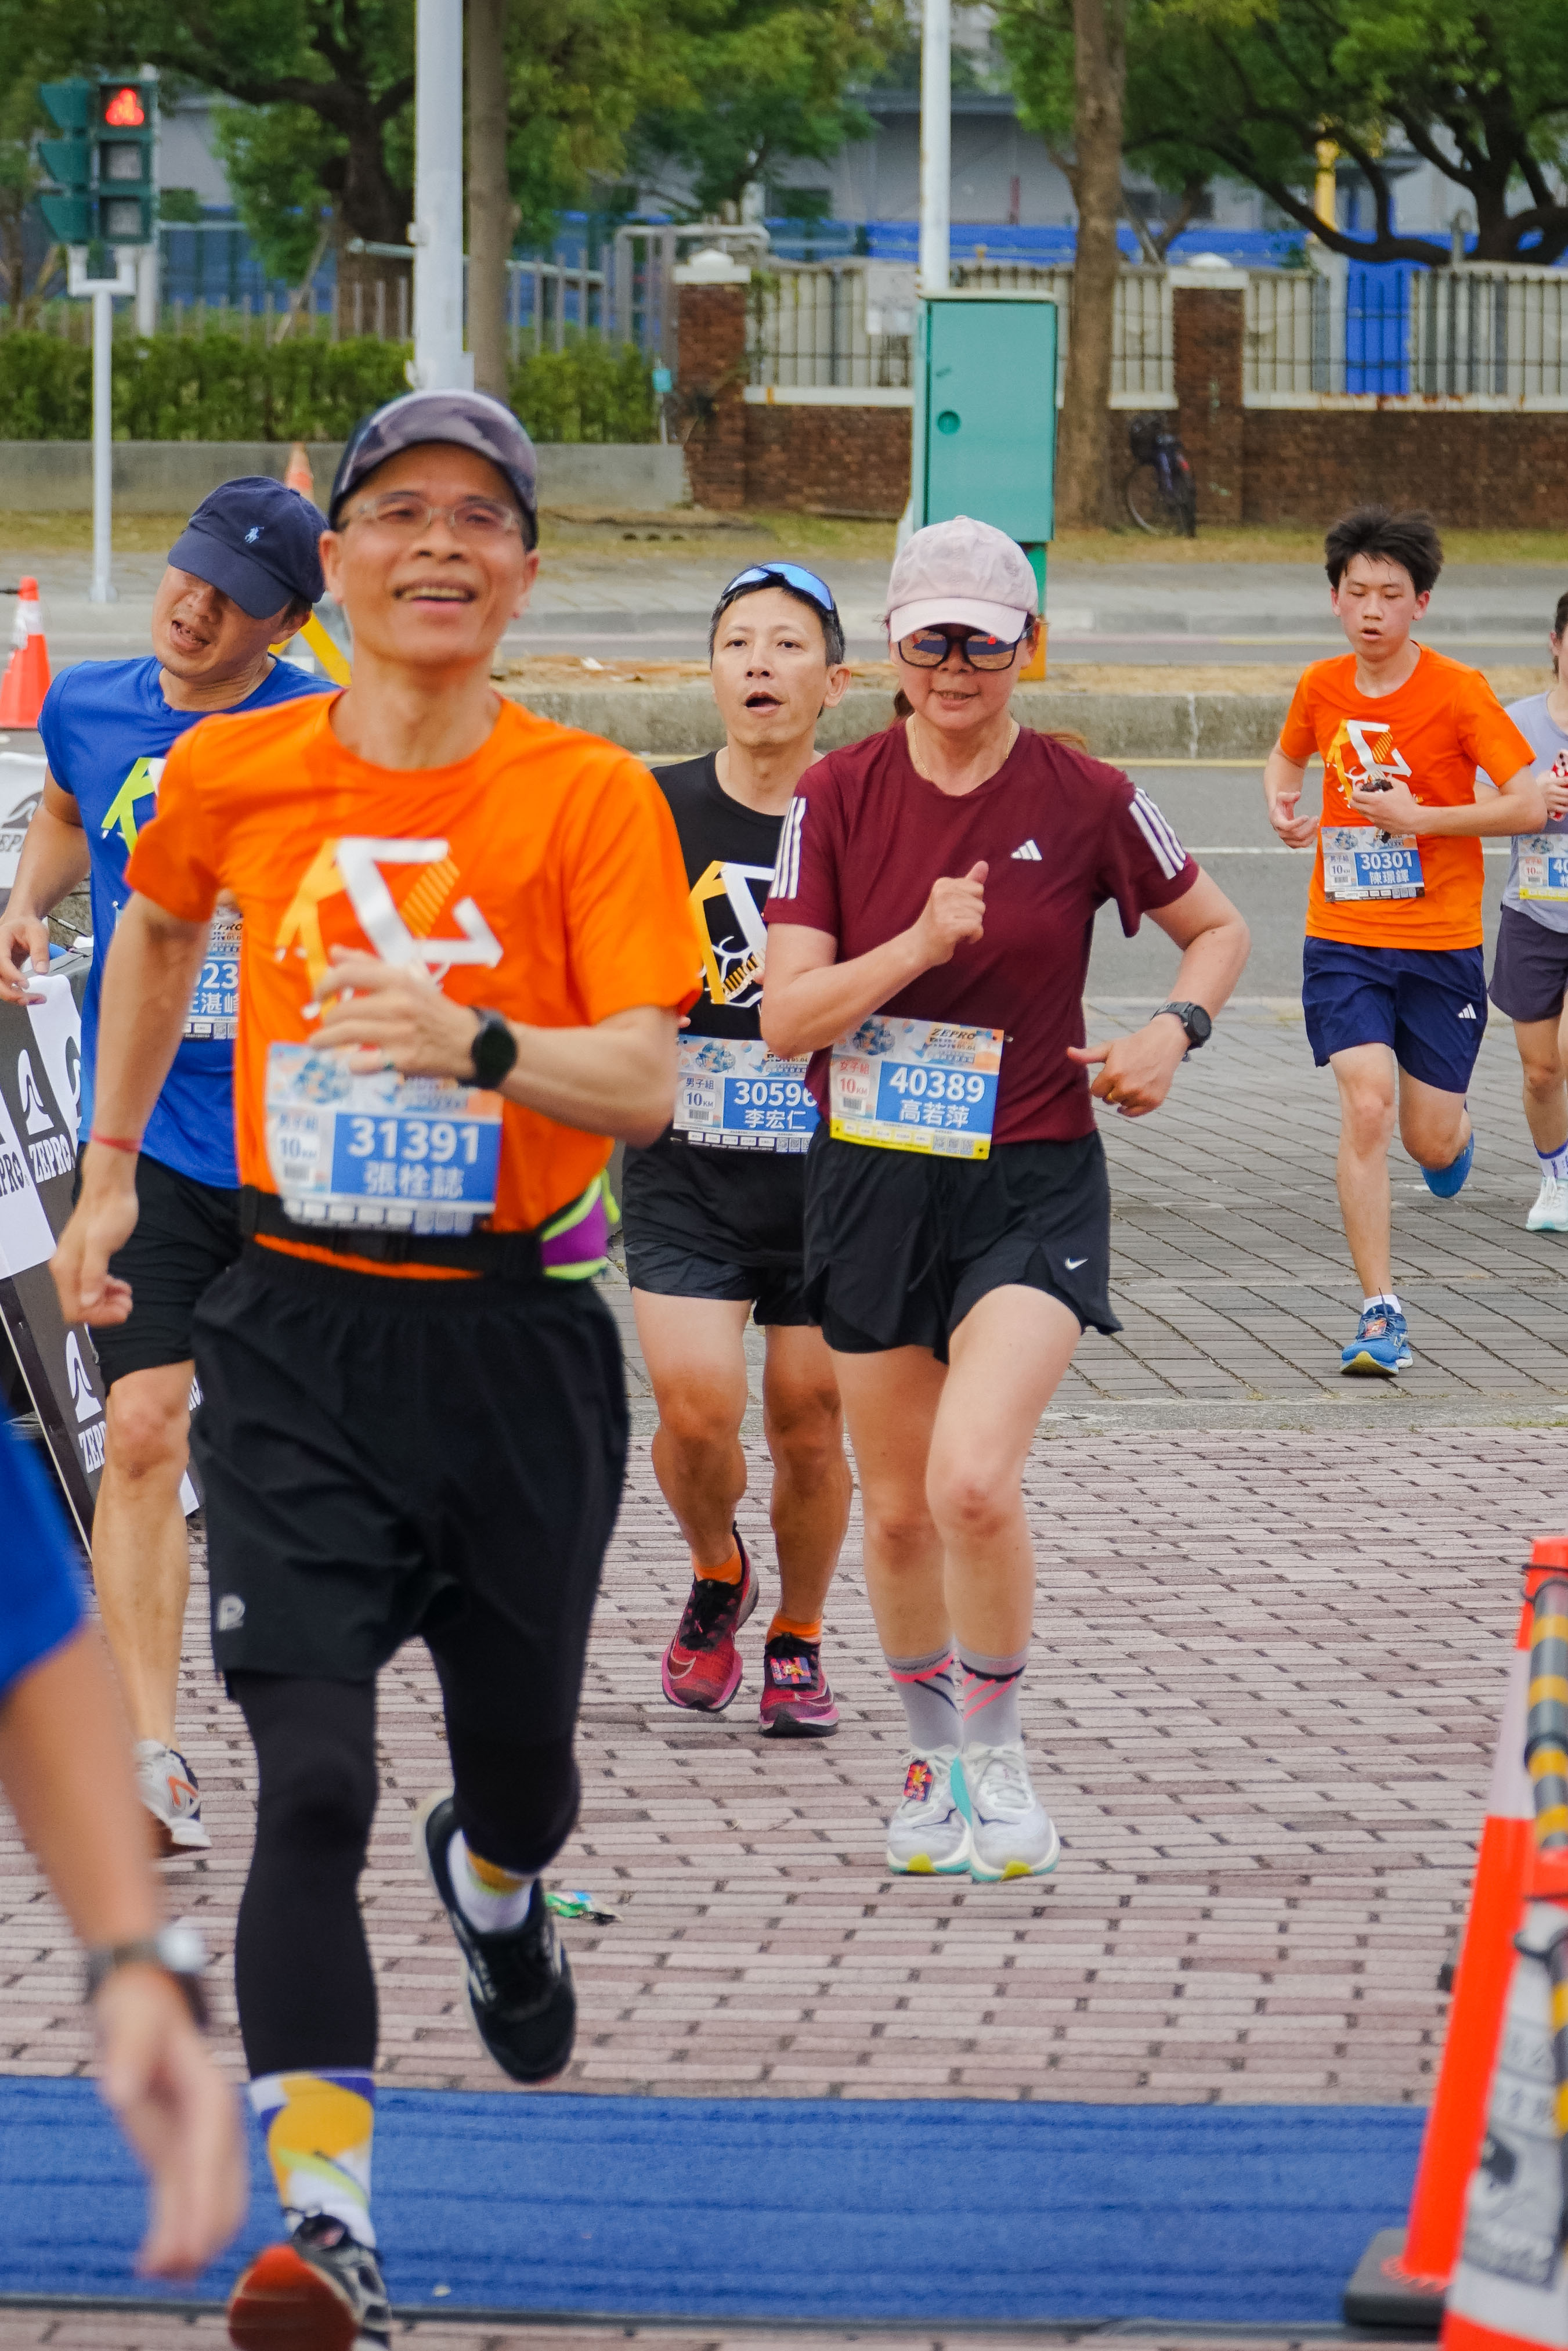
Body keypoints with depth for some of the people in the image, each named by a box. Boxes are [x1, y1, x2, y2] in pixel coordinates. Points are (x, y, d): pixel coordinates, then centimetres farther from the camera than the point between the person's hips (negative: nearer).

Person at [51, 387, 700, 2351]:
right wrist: (109, 1169, 24)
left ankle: (492, 1880, 55)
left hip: (518, 1337, 0)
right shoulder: (233, 776, 0)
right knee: (311, 1782, -15)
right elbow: (157, 924, 23)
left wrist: (477, 1043, -35)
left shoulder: (590, 798, -8)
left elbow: (643, 1085, -17)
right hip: (298, 1332, 0)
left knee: (520, 1763, 16)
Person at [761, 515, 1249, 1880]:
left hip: (1032, 1188, -3)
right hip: (872, 1185, 3)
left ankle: (999, 1749, 1)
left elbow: (1217, 927, 11)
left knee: (975, 1479, -21)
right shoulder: (838, 800, -3)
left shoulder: (1085, 802, -6)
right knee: (898, 1508, 12)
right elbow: (787, 1016, -9)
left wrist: (1175, 1032, -8)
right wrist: (918, 943, -23)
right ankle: (934, 1759, 34)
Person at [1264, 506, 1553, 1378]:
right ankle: (1381, 1313, -13)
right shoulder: (1322, 688, 2)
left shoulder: (1459, 691, -10)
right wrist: (1282, 805, 3)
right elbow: (1289, 755, 25)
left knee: (1431, 1143, 5)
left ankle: (1458, 1132, 46)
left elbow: (1530, 806, -12)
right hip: (1344, 939, 2)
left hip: (1441, 946, -2)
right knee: (1366, 1106, -17)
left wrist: (1417, 816, -18)